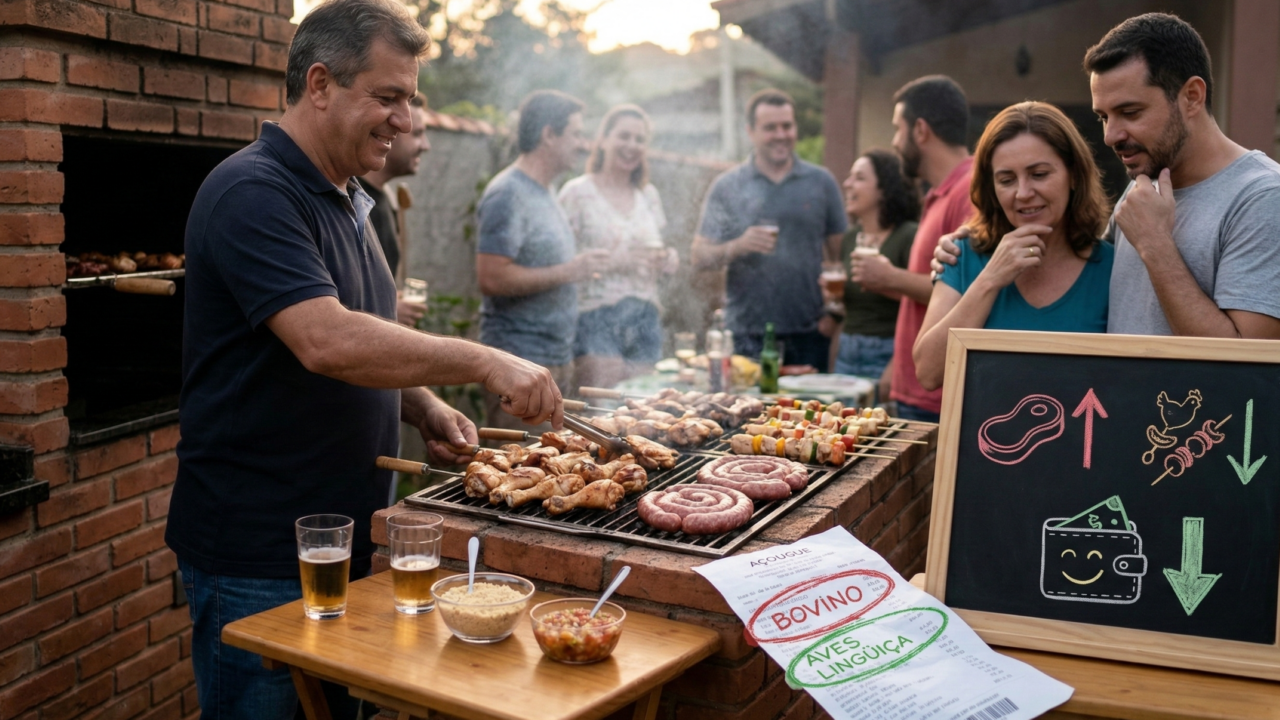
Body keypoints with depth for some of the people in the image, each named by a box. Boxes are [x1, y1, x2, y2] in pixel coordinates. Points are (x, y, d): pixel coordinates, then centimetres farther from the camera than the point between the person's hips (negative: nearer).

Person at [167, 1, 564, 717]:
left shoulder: (346, 200, 12)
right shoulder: (254, 194, -18)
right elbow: (327, 341, -32)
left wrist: (423, 407, 2)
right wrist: (485, 362, -28)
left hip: (343, 539, 9)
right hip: (259, 556, -9)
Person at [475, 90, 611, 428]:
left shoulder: (544, 194, 17)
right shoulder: (508, 194, -13)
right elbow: (491, 277, -22)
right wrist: (567, 272, -16)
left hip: (555, 359, 9)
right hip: (520, 361, -9)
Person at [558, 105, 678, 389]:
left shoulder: (649, 195, 16)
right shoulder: (577, 192, -2)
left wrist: (667, 258, 0)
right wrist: (614, 261, -19)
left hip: (645, 321, 5)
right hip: (596, 320, -5)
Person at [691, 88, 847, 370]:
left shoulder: (821, 182, 7)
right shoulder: (726, 187, 5)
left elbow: (841, 255, 9)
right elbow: (699, 257, 2)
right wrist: (738, 246, -17)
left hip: (809, 334, 1)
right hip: (747, 336, -1)